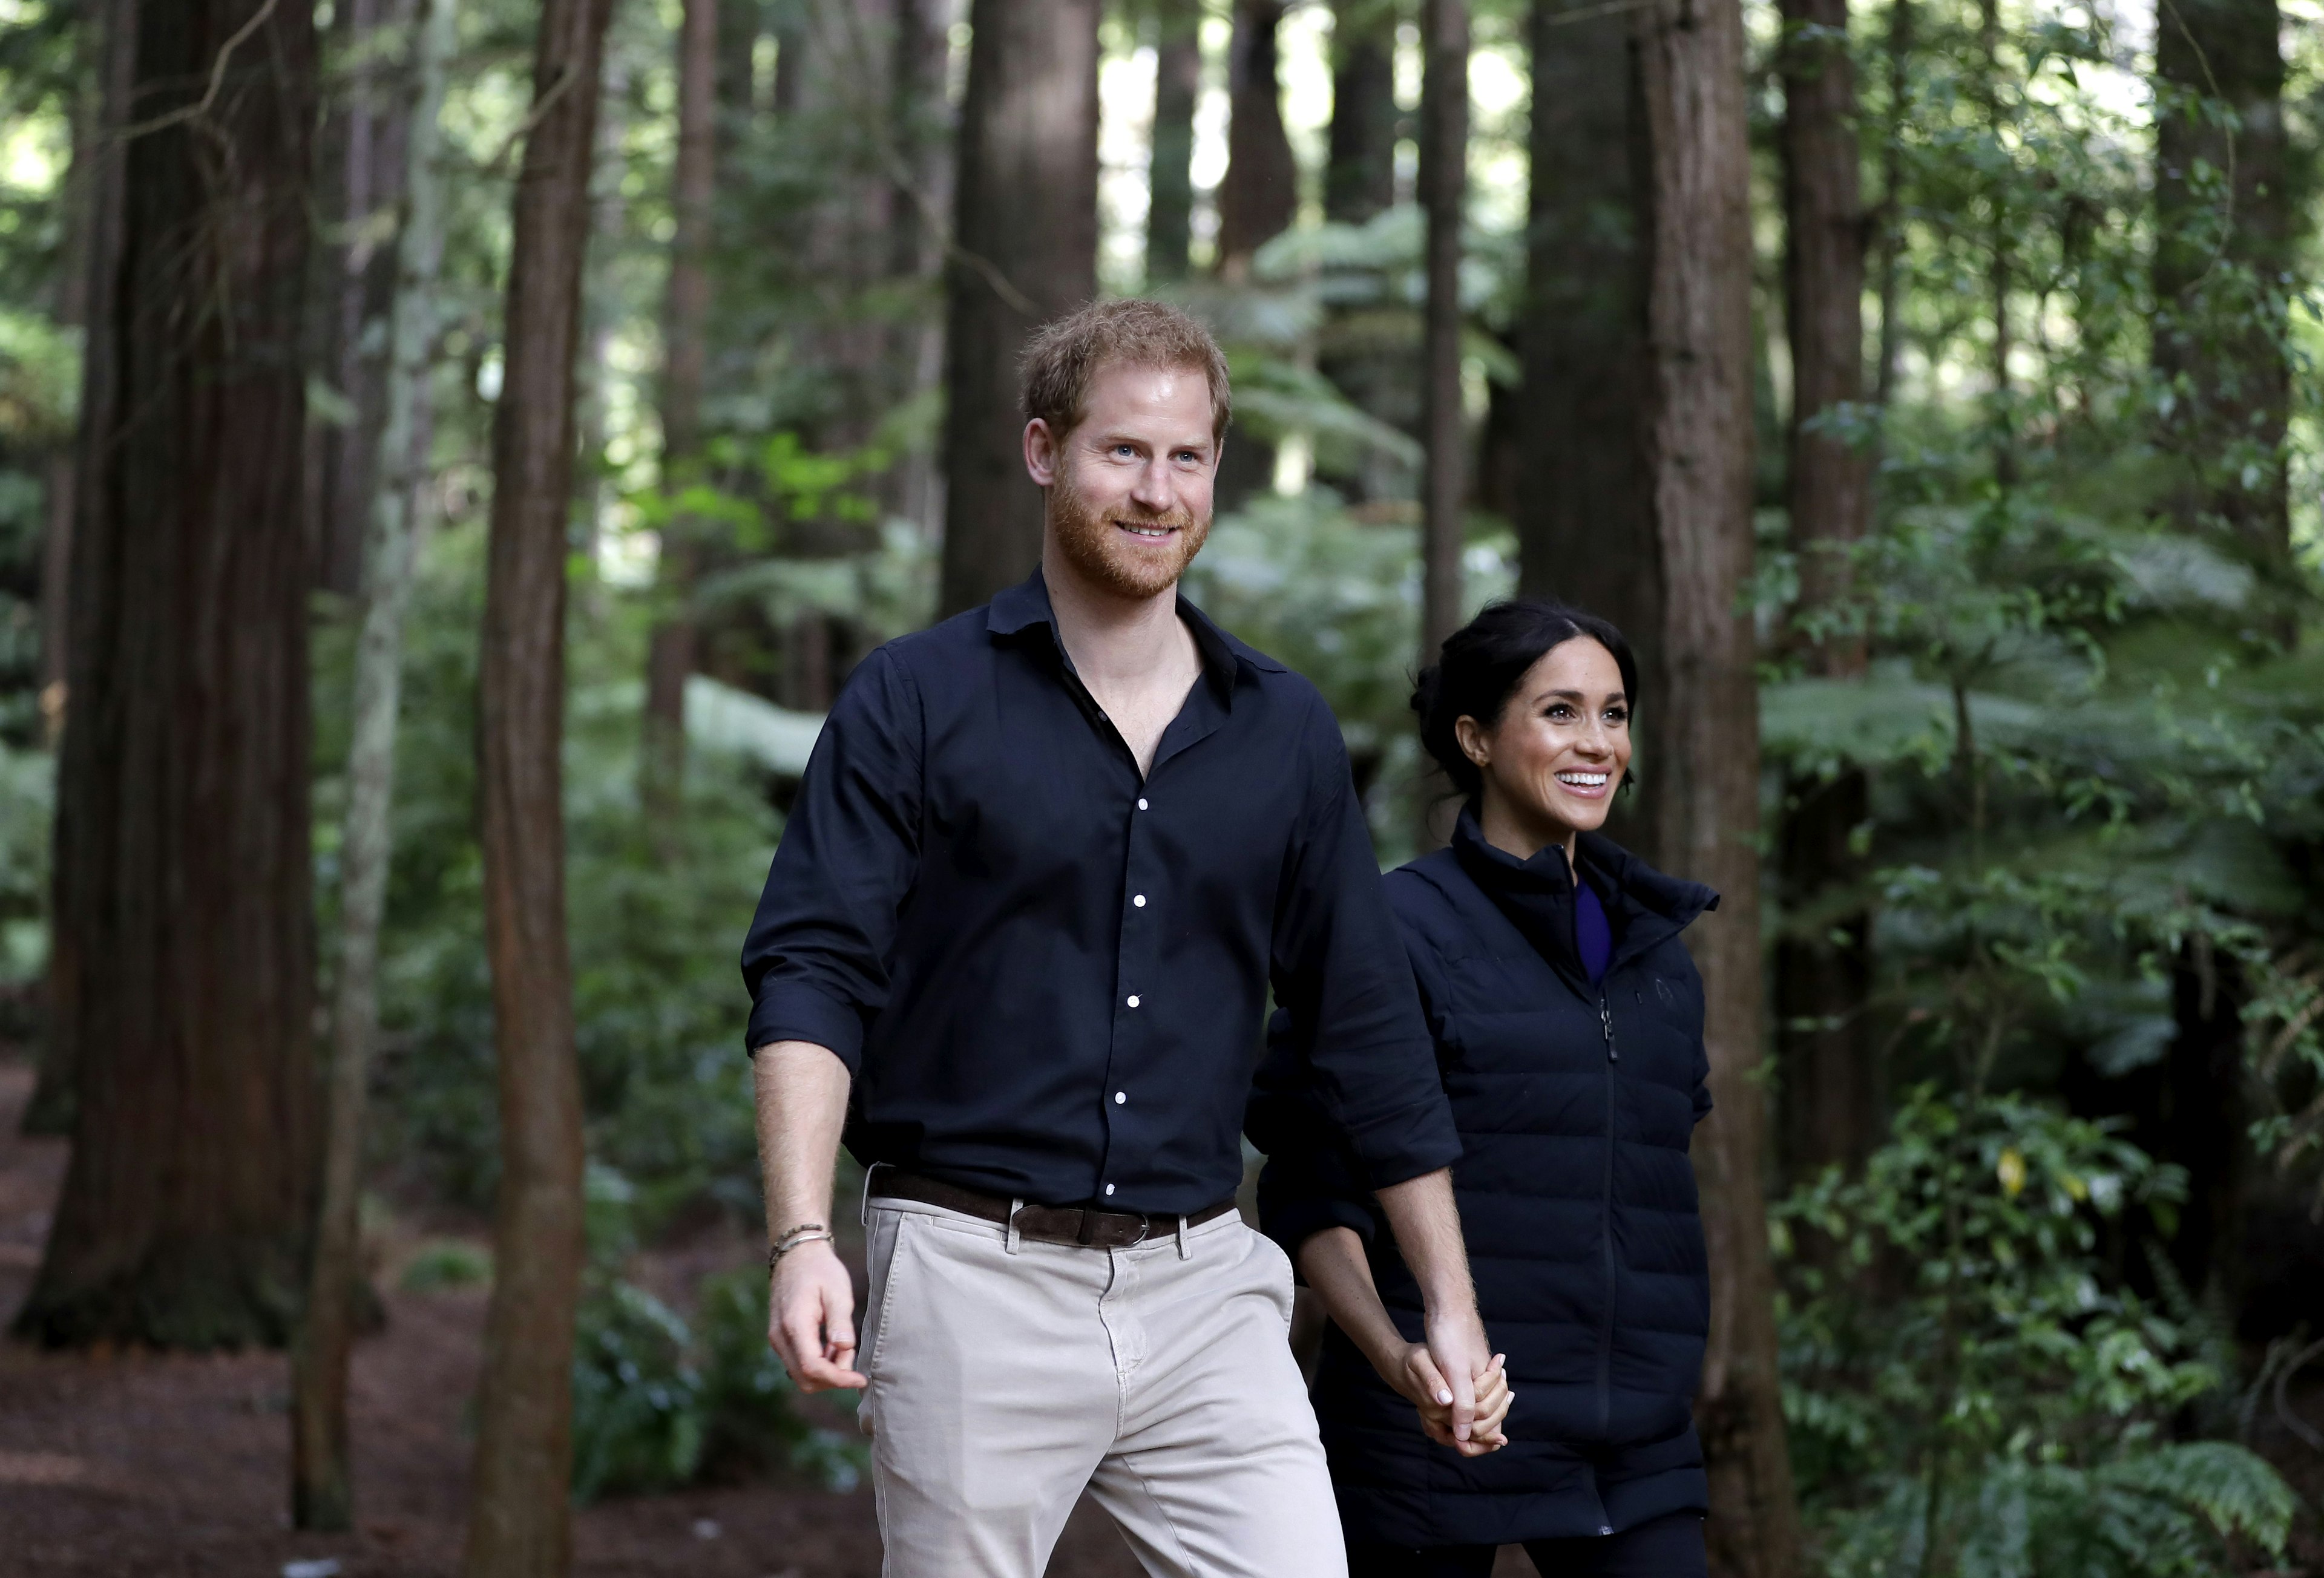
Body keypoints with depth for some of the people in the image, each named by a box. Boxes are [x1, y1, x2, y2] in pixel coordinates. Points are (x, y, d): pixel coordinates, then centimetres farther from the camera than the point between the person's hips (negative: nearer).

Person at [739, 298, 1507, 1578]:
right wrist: (801, 1243, -20)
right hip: (976, 1281, -3)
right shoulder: (915, 702, 1)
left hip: (1204, 1290, 3)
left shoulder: (1285, 730, 11)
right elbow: (810, 977, -6)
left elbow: (1366, 1028, 15)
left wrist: (1451, 1309, 14)